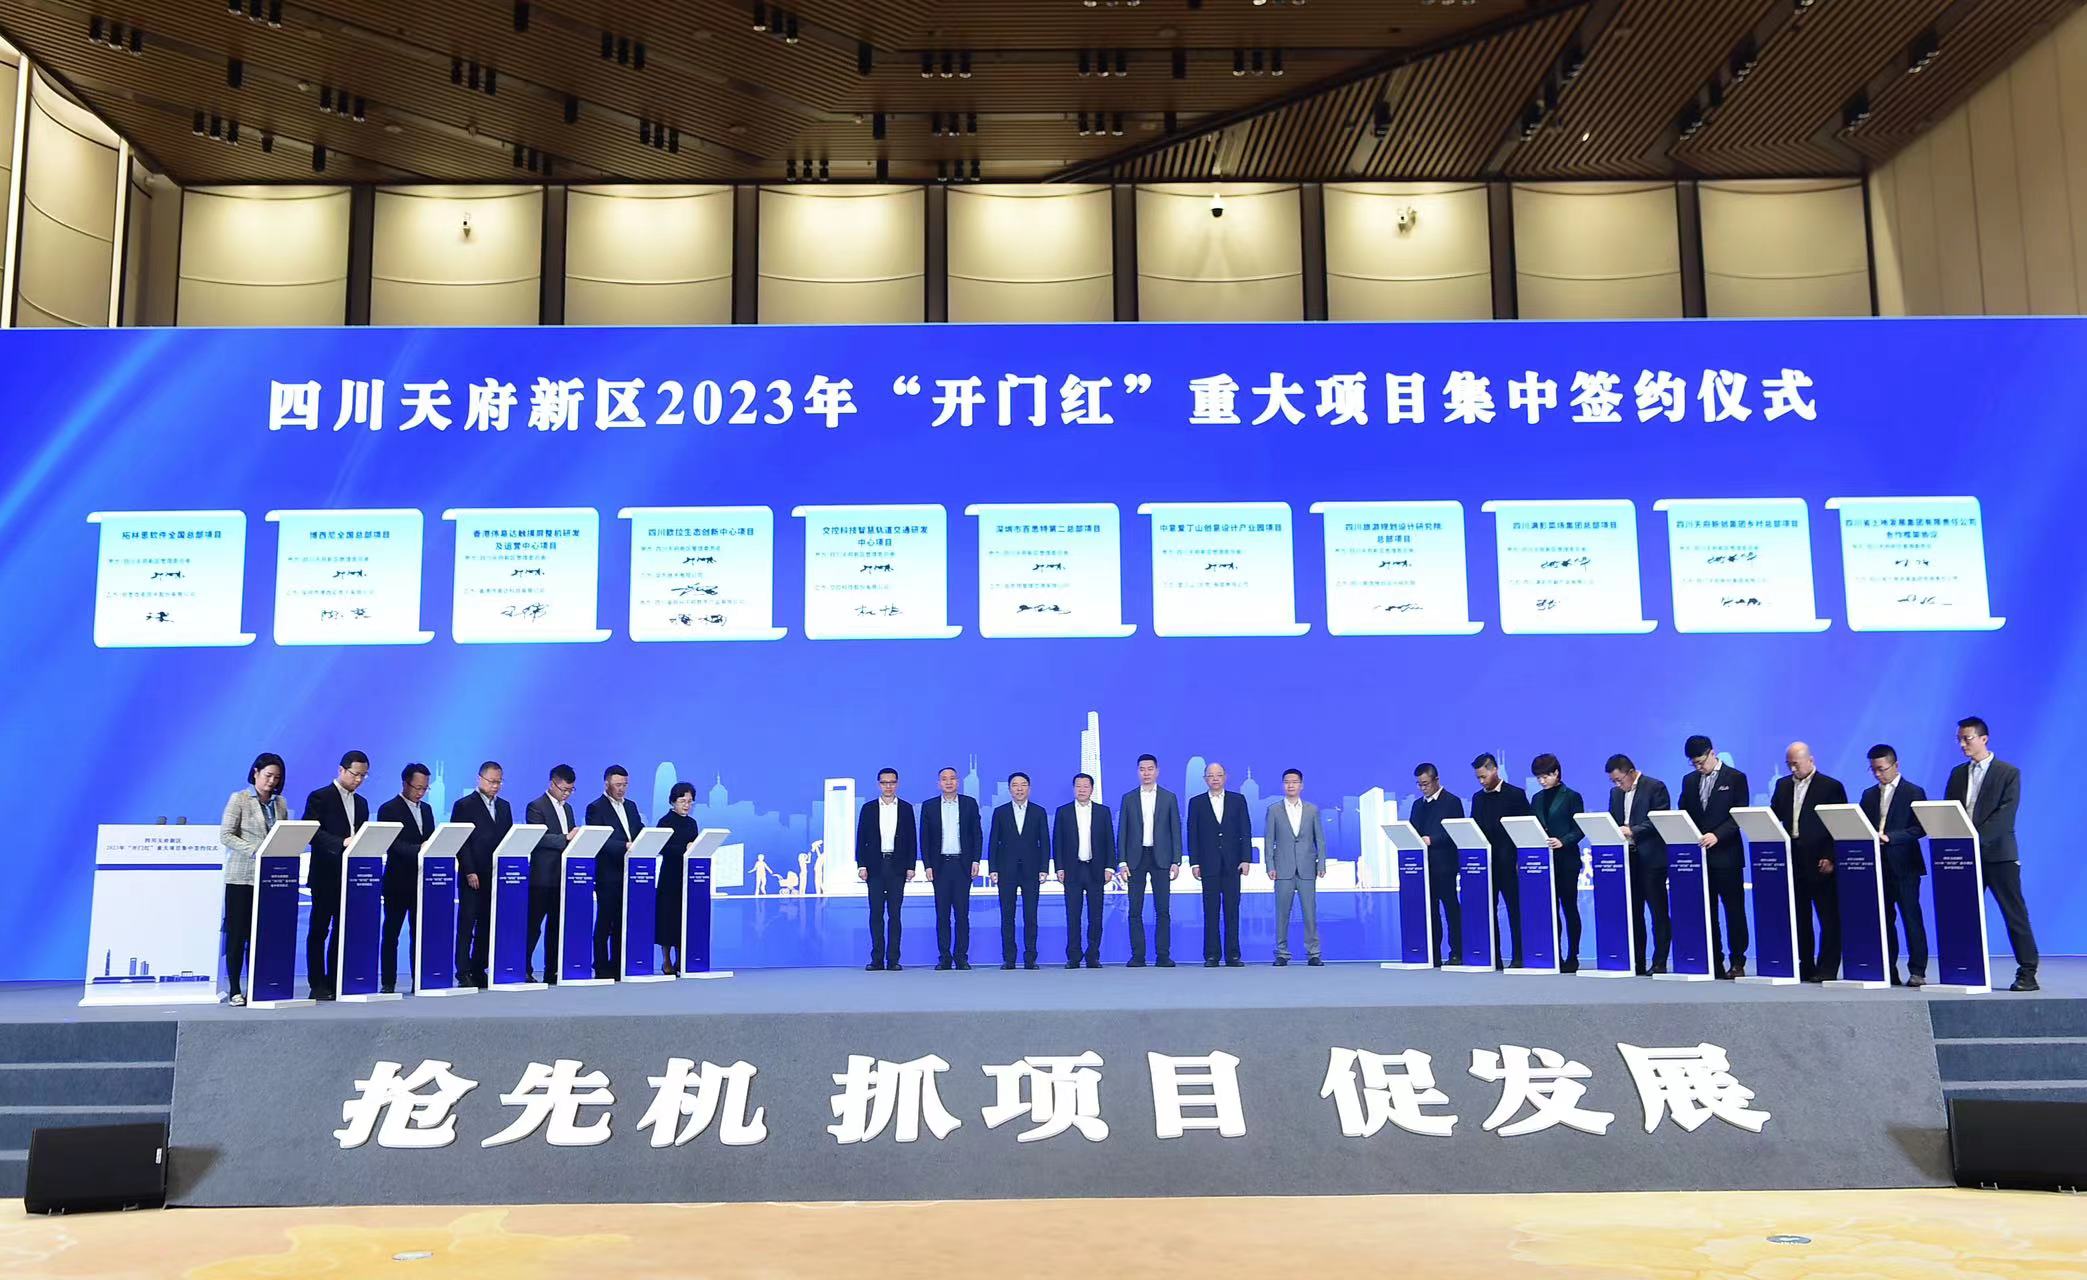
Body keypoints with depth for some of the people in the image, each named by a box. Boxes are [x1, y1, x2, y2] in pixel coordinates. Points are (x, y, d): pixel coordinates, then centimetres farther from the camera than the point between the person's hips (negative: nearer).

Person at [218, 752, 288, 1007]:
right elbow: (225, 835, -7)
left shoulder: (280, 803, 13)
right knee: (237, 934, 0)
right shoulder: (239, 799, -1)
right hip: (242, 877, -4)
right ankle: (235, 990, 5)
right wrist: (255, 851, -18)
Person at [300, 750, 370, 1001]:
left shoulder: (361, 803, 16)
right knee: (319, 930, 0)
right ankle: (318, 986, 4)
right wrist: (342, 842, -25)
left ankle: (335, 983, 11)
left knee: (343, 930, 7)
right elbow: (311, 832, -14)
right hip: (326, 874, -6)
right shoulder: (320, 798, -4)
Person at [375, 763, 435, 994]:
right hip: (398, 881, -5)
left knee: (421, 932, 5)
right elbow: (392, 845, -15)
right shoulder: (389, 810, -4)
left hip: (422, 880, 5)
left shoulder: (426, 809, 15)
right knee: (391, 933, 2)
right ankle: (388, 983, 6)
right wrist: (419, 849, -27)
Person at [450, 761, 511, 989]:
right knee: (467, 923, -2)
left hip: (496, 875, 5)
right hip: (473, 876, -5)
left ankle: (478, 969, 10)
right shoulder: (464, 805, -1)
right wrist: (469, 872, -12)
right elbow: (459, 841, -6)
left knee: (488, 924, 4)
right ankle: (463, 972, 1)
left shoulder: (504, 806, 16)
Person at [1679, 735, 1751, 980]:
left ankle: (1737, 963, 5)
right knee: (1707, 911, 6)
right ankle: (1714, 962, 11)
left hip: (1726, 856, -5)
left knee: (1734, 911, 1)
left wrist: (1717, 835, -20)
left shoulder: (1735, 778, -1)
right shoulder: (1690, 781, 14)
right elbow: (1683, 816, 14)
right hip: (1699, 855, 5)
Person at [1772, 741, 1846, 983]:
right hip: (1792, 861, 5)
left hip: (1820, 862, -5)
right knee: (1799, 917, 8)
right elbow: (1773, 816, 16)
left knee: (1828, 918, 0)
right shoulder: (1783, 785, 14)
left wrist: (1830, 858, -12)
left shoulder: (1831, 787, -3)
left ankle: (1827, 969, 4)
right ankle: (1804, 966, 15)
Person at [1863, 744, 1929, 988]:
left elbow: (1920, 828, -9)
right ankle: (1888, 970, 10)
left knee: (1911, 917, -4)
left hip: (1903, 865, -5)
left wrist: (1889, 837, -19)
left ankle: (1917, 971, 0)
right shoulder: (1869, 794, 15)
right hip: (1877, 865, 5)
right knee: (1883, 919, 6)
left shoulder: (1913, 792, -2)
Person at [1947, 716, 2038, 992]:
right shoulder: (1958, 773, 15)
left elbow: (2005, 814, -12)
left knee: (2015, 914, -1)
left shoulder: (2009, 773, -1)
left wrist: (1978, 839, -21)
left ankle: (2027, 973, 3)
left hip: (1998, 854, -5)